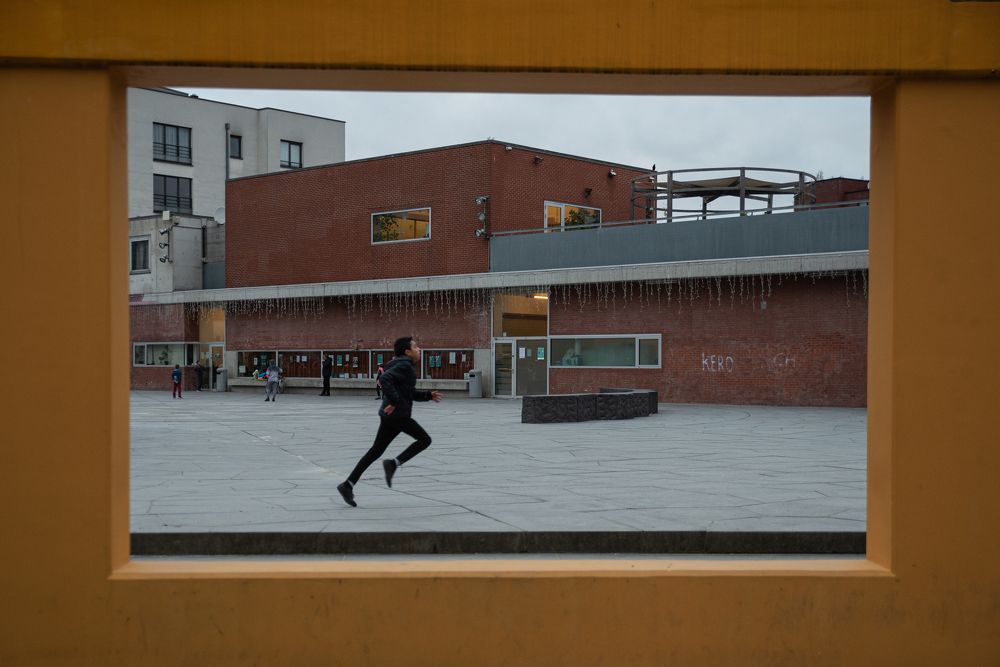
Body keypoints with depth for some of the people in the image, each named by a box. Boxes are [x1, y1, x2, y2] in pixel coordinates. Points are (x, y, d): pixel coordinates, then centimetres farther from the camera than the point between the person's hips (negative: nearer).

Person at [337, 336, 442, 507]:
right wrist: (393, 401, -24)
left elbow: (410, 393, 29)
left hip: (390, 415, 10)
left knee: (375, 452, 10)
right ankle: (394, 463, -7)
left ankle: (348, 485, 8)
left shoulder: (406, 366, 20)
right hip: (397, 414, -10)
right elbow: (384, 379, -25)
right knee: (424, 440, 0)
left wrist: (429, 395, 21)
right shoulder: (404, 366, -11)